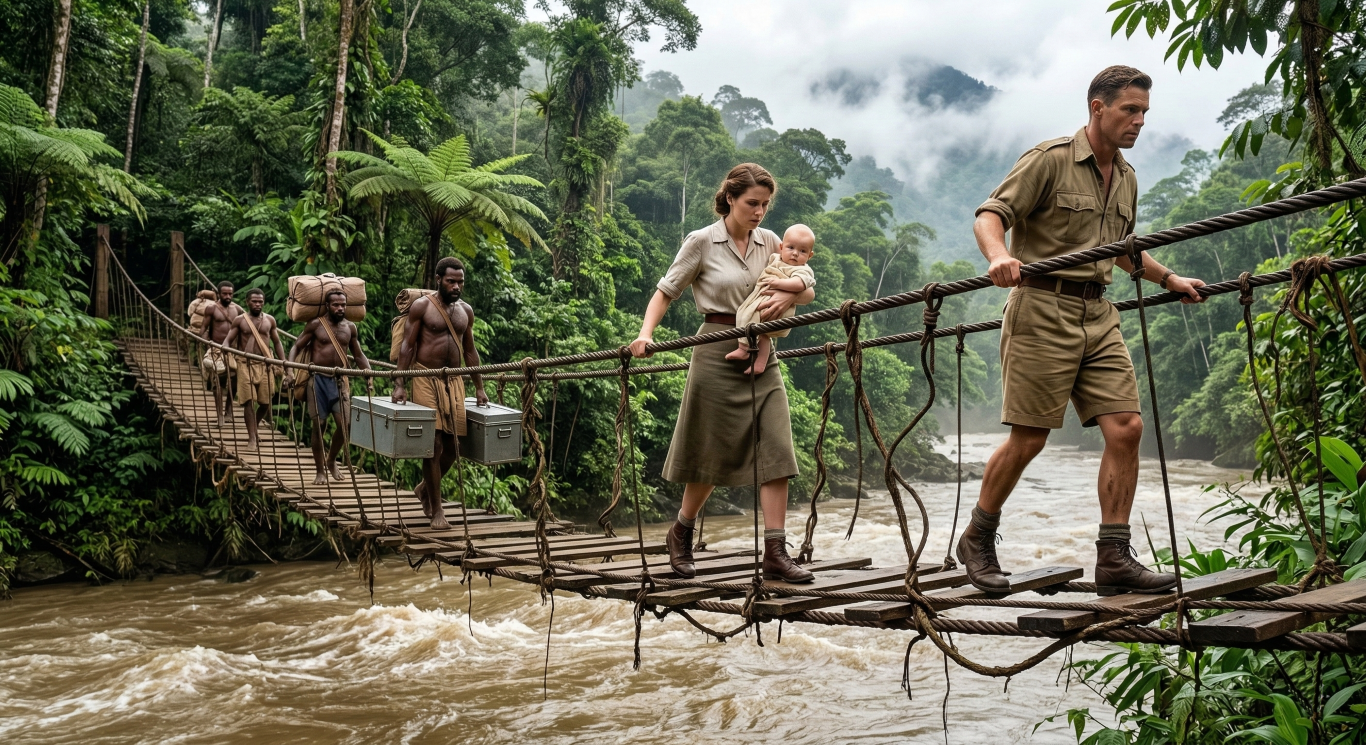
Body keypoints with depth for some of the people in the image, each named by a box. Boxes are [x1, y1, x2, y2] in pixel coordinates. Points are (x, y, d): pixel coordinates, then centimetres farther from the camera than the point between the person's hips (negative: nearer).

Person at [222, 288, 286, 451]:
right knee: (249, 401, -7)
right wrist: (225, 349, -21)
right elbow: (228, 340, 2)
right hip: (246, 365, -2)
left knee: (265, 402, 3)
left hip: (266, 366, 2)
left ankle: (252, 428, 30)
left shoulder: (270, 320, 9)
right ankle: (252, 438, -1)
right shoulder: (240, 320, 3)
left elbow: (277, 343, 14)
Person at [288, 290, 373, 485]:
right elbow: (296, 347, 1)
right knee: (319, 424, 0)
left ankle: (331, 460, 18)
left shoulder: (350, 327, 9)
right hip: (318, 379, -2)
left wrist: (368, 375, 1)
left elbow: (359, 355, 16)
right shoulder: (316, 325, -1)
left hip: (340, 380, 2)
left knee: (344, 423, -8)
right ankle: (321, 471, 12)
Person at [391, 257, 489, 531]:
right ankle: (436, 510, 2)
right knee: (434, 445, -7)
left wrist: (479, 388, 13)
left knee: (453, 445, 4)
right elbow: (407, 345, -5)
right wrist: (399, 384, -13)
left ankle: (425, 488, 31)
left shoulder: (466, 310, 11)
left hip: (454, 381, 5)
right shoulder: (422, 306, -3)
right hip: (426, 379, -5)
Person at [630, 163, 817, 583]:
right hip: (718, 354, -4)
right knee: (714, 454, 5)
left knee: (776, 450, -6)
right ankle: (681, 534, 29)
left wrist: (788, 297, -12)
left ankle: (776, 555, -3)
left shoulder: (769, 243, 8)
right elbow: (665, 292, -1)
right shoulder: (702, 242, -4)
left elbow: (808, 290, 10)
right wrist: (645, 334, -17)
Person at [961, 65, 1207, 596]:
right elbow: (990, 214, -13)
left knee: (1126, 427, -4)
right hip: (1043, 309, -7)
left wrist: (1170, 280, 30)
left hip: (1098, 314, 7)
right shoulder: (1050, 160, -5)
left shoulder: (1126, 178, 18)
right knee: (1028, 439, -4)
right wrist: (999, 256, -33)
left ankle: (1114, 559, 4)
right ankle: (977, 541, 16)